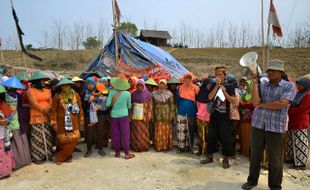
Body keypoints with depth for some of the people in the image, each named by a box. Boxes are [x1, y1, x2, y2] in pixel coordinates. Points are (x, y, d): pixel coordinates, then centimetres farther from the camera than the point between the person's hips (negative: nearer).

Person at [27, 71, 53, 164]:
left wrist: (48, 109, -14)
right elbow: (34, 104, -12)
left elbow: (50, 102, 4)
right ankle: (37, 157, 9)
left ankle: (47, 154, 19)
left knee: (47, 137, 9)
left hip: (47, 117, 5)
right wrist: (44, 110, -11)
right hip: (36, 117, -5)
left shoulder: (47, 91, 12)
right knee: (37, 138, -1)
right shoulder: (31, 91, -5)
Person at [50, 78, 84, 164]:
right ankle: (60, 157, 24)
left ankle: (60, 157, 21)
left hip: (73, 122, 3)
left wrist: (81, 119, 8)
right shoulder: (57, 96, -5)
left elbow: (80, 107, 7)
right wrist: (54, 123, -6)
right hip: (62, 122, -3)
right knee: (63, 140, 2)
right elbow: (54, 110, -4)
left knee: (73, 139, 3)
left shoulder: (75, 95, 2)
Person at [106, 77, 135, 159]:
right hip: (124, 115, -2)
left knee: (115, 135, 11)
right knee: (125, 135, 6)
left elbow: (107, 104, -7)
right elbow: (129, 106, 2)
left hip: (114, 116, 2)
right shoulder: (127, 93, -7)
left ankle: (117, 152, 21)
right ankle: (127, 153, 12)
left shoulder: (112, 92, -6)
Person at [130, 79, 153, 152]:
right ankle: (135, 146, 16)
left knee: (144, 130, 4)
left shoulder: (147, 93, 1)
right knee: (135, 131, 5)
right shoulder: (134, 94, 7)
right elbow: (131, 104, 8)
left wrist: (149, 115, -8)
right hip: (136, 114, 2)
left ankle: (144, 146, 16)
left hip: (143, 115, -2)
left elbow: (150, 105, -1)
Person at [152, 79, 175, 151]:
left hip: (166, 115, -1)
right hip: (158, 115, 1)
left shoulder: (169, 93, 0)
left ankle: (166, 146, 16)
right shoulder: (155, 94, 6)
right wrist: (152, 114, 4)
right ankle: (158, 146, 15)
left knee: (166, 130, 4)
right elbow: (152, 105, 8)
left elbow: (172, 105, 0)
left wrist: (172, 115, -5)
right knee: (158, 131, 3)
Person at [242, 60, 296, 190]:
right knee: (255, 155, 13)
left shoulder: (289, 86, -2)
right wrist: (255, 83, -5)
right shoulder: (262, 86, 8)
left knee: (275, 159, 8)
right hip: (257, 125, 3)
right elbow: (256, 102, -8)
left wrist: (263, 104, -5)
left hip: (276, 128, -3)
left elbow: (281, 104, -17)